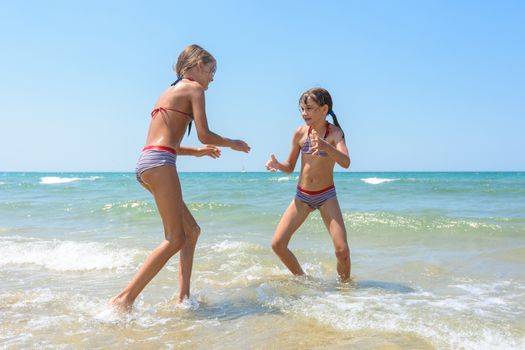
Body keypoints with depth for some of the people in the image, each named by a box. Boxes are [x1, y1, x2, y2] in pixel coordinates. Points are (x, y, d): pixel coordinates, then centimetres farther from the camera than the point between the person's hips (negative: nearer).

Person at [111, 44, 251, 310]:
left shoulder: (170, 91, 27)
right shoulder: (194, 88, 2)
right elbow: (204, 135, -8)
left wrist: (196, 152, 34)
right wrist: (232, 144, 10)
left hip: (146, 162, 10)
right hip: (160, 163, -9)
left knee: (192, 231, 14)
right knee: (176, 238, -8)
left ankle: (183, 296, 13)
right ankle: (125, 298, -11)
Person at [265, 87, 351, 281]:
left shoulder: (335, 132, -11)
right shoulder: (300, 133, -2)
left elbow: (346, 162, -30)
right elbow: (290, 167, 8)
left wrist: (325, 146, -48)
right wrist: (277, 164, -15)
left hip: (326, 196, -3)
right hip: (302, 196, 4)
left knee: (342, 250, -13)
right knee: (277, 244, -3)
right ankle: (302, 279, 20)